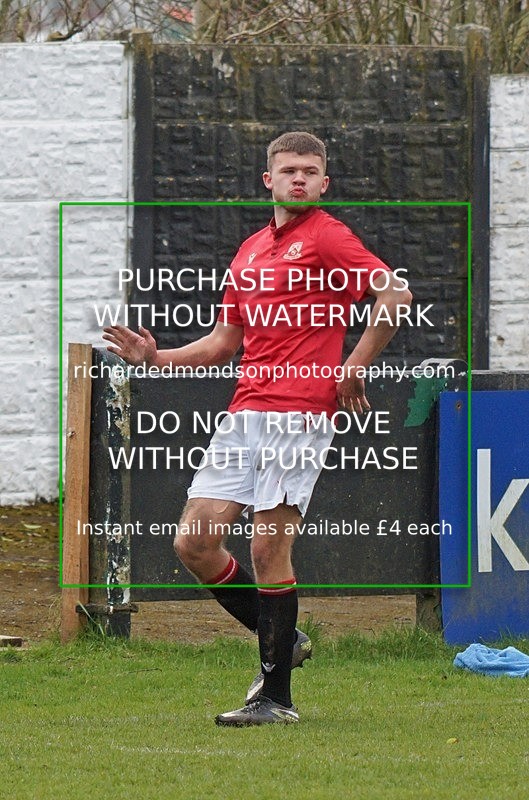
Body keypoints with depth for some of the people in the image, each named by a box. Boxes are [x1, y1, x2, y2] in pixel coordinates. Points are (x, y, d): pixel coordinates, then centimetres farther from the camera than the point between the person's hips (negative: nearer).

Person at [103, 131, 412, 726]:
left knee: (270, 548, -11)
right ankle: (282, 641, 18)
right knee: (194, 541, 1)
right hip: (245, 411, 8)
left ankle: (276, 697, -4)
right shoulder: (250, 252, 21)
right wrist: (155, 358, 16)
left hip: (299, 413, -8)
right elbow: (224, 342, 28)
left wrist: (355, 367, -13)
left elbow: (395, 294, -14)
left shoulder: (327, 237, -3)